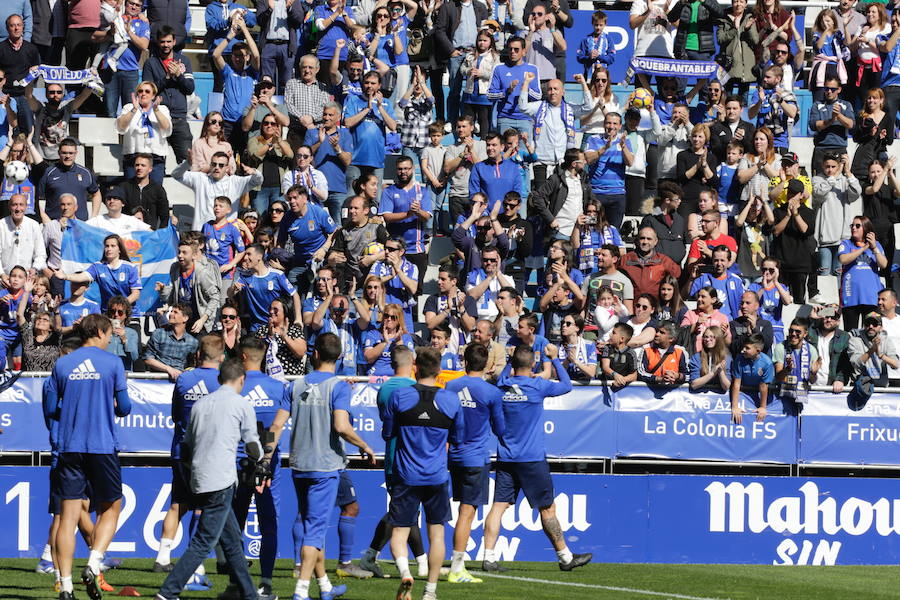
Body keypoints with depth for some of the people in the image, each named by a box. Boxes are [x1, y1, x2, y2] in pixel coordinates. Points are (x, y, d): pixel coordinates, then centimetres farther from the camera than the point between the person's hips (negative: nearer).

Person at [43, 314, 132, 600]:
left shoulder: (61, 364, 7)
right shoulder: (112, 363, -2)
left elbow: (49, 409, 9)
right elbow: (124, 407, -1)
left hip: (69, 448, 3)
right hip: (103, 446, -3)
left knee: (68, 516, 3)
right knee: (110, 509, 13)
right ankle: (93, 565, -8)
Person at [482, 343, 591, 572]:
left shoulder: (502, 387, 1)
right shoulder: (538, 386, -9)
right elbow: (566, 386, 7)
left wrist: (511, 360, 28)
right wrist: (555, 359, 16)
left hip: (505, 458, 3)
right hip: (532, 458, -3)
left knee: (499, 506, 0)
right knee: (547, 508, 6)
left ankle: (489, 557, -9)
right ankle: (565, 557, 15)